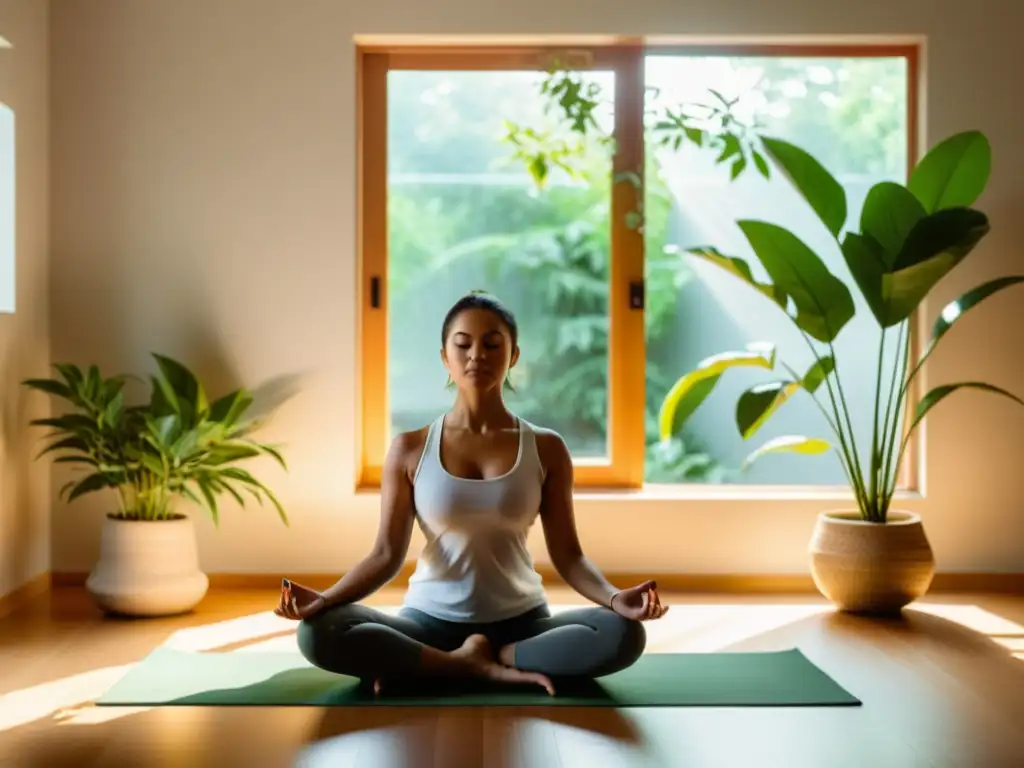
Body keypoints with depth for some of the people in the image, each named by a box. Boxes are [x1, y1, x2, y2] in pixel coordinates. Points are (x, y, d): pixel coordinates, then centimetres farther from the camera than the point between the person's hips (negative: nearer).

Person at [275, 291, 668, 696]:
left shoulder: (545, 448, 1)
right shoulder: (409, 449, 0)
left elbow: (567, 555, -1)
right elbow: (386, 554, -2)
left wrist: (614, 598, -22)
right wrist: (325, 598, -20)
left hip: (521, 622, 1)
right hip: (430, 620, -1)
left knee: (623, 634, -30)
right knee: (317, 633, -28)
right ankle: (484, 668, -19)